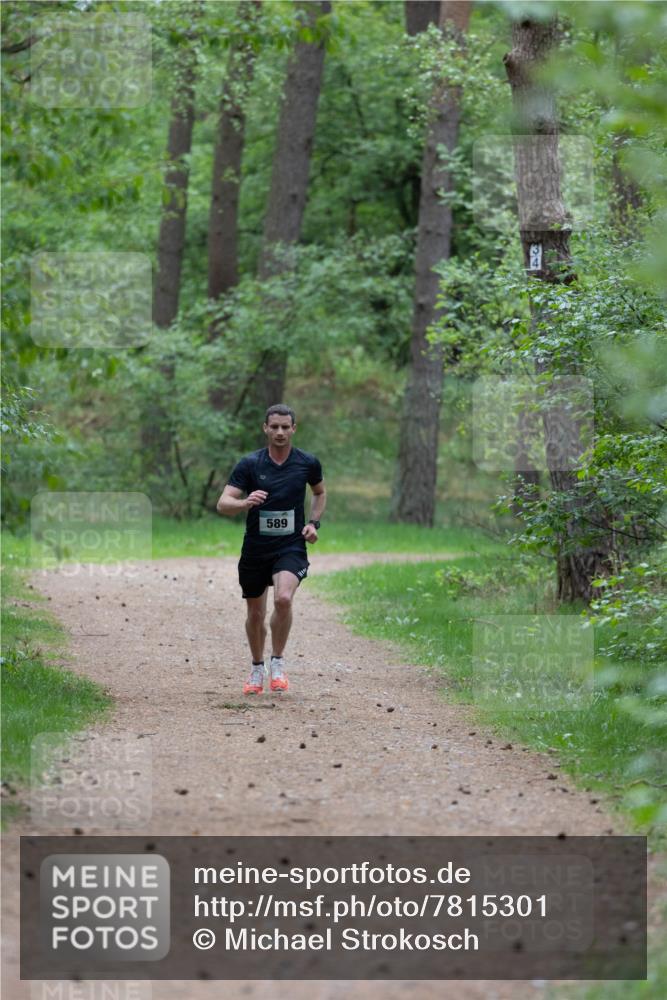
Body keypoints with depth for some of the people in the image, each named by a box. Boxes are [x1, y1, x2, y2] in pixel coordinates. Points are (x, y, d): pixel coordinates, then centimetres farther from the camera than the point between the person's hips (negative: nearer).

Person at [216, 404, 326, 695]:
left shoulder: (308, 463, -1)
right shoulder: (249, 464, -7)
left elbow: (320, 492, 20)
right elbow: (223, 504, -13)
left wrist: (314, 522, 4)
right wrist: (245, 502, -34)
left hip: (291, 546, -1)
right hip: (255, 548, 1)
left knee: (283, 599, -27)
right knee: (256, 615, 10)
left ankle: (278, 662, -9)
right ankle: (257, 669, 35)